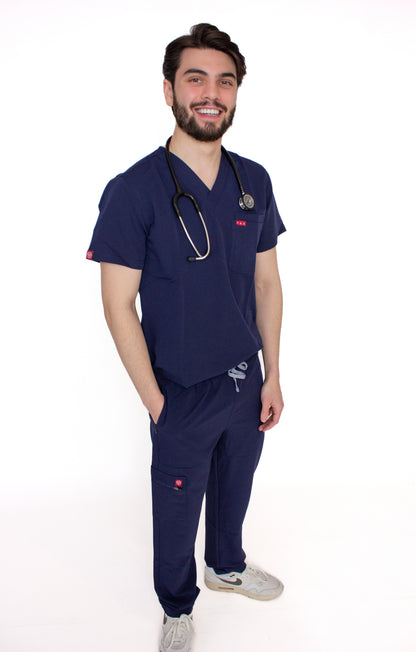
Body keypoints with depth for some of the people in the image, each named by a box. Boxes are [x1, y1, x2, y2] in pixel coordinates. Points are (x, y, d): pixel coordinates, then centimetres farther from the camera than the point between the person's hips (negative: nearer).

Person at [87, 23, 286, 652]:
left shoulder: (254, 181, -1)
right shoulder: (132, 191, -17)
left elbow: (267, 282, 5)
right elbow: (119, 304, -15)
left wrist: (272, 376, 4)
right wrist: (154, 401, -13)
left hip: (247, 382, 5)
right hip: (183, 393, -4)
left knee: (235, 487, 25)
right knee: (178, 509, 14)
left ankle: (228, 565, 53)